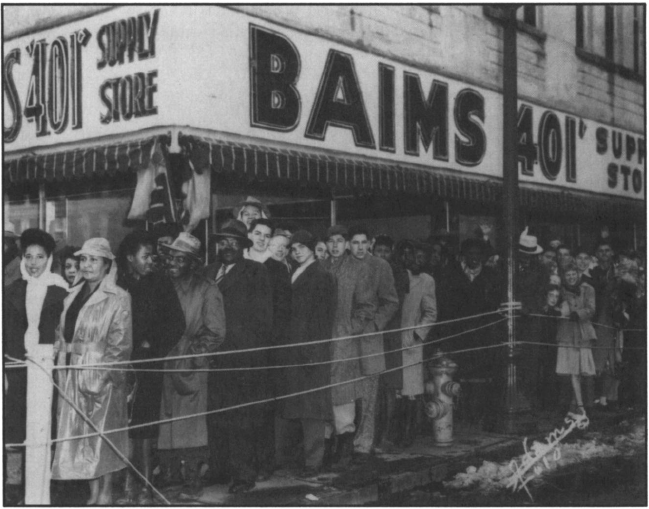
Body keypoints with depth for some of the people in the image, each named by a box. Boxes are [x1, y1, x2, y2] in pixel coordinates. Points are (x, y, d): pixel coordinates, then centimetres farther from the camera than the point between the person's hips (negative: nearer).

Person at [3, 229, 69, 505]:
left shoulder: (60, 292, 2)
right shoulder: (12, 291, 9)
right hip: (17, 366, 2)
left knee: (43, 427, -2)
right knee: (13, 424, 2)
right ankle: (12, 485, 10)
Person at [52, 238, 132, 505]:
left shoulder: (118, 298, -7)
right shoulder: (73, 295, 12)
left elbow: (120, 343, -11)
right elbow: (63, 334, 13)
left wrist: (104, 375, -16)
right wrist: (61, 367, 2)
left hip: (104, 375, -6)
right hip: (76, 371, 6)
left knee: (104, 433, 1)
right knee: (80, 430, 7)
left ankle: (106, 494, 11)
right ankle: (93, 493, 16)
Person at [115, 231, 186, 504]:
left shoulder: (160, 283, 7)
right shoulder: (116, 284, 4)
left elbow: (177, 322, 6)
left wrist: (152, 344, -1)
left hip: (148, 362, 0)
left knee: (144, 428, -3)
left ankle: (145, 488, 3)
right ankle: (129, 487, 3)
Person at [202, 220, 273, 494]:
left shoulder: (255, 272, 4)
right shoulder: (208, 273, 17)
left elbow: (262, 317, -1)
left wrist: (251, 347, -8)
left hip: (244, 356, -4)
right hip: (214, 355, 4)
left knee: (242, 418, -4)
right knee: (215, 416, 2)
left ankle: (244, 474, 3)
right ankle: (218, 470, 12)